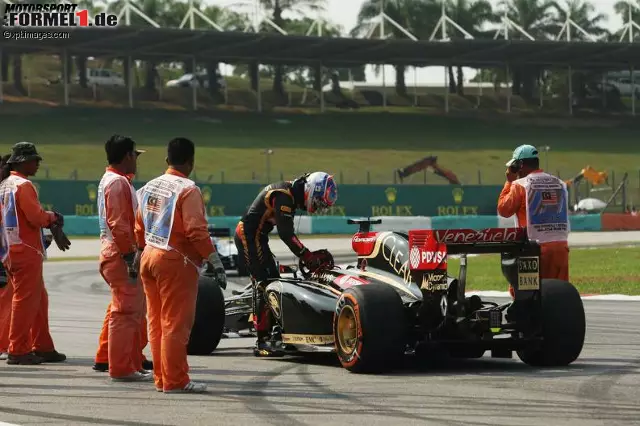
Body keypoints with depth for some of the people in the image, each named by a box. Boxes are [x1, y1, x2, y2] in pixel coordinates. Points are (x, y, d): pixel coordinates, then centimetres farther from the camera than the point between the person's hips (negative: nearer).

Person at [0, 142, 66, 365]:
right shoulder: (24, 185, -14)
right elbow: (36, 217, -20)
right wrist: (53, 217, -1)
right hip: (26, 252, -10)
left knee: (39, 300, 15)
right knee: (25, 300, -6)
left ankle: (42, 348, 18)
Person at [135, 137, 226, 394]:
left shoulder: (149, 188, 11)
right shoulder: (188, 190, -13)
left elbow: (139, 228, 16)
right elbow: (196, 231, -19)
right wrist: (215, 261, -14)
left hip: (149, 257, 8)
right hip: (176, 262, -8)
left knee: (157, 322, 11)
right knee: (176, 324, -4)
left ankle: (161, 378, 16)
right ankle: (175, 381, -3)